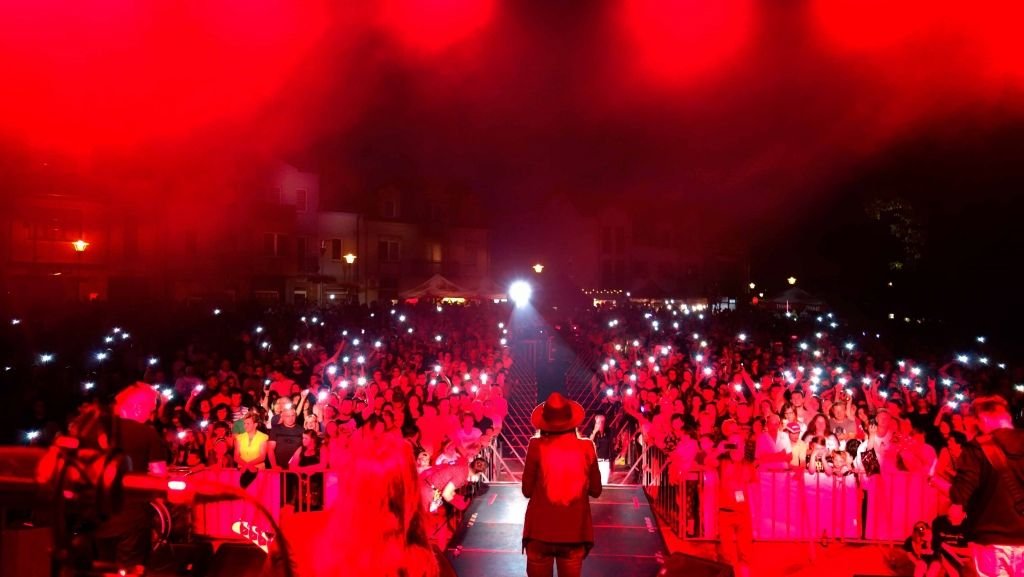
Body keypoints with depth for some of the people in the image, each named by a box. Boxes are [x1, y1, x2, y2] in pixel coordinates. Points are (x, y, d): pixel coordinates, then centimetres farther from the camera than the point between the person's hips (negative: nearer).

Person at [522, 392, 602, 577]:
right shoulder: (586, 447, -7)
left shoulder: (537, 446, -11)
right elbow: (595, 490, 3)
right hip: (575, 532, 1)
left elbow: (527, 490, -5)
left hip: (540, 531, -1)